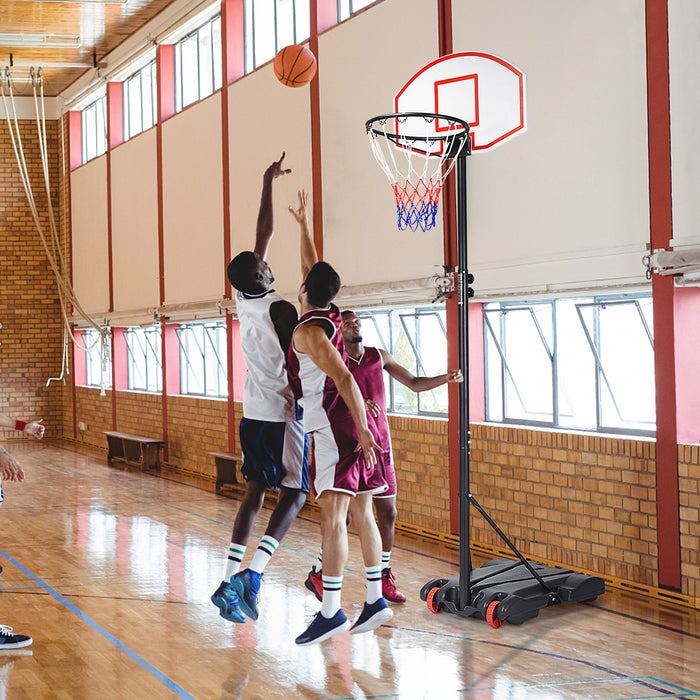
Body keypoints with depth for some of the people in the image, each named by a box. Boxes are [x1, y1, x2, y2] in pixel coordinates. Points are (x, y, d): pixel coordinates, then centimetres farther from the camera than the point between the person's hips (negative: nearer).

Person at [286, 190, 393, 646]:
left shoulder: (308, 330, -11)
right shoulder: (331, 315, 13)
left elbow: (343, 377, -21)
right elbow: (313, 267, 31)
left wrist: (361, 429, -27)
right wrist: (304, 224, 39)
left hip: (336, 427, -9)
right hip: (354, 426, 9)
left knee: (333, 517, -12)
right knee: (361, 514, 11)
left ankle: (332, 612, -15)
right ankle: (376, 600, 15)